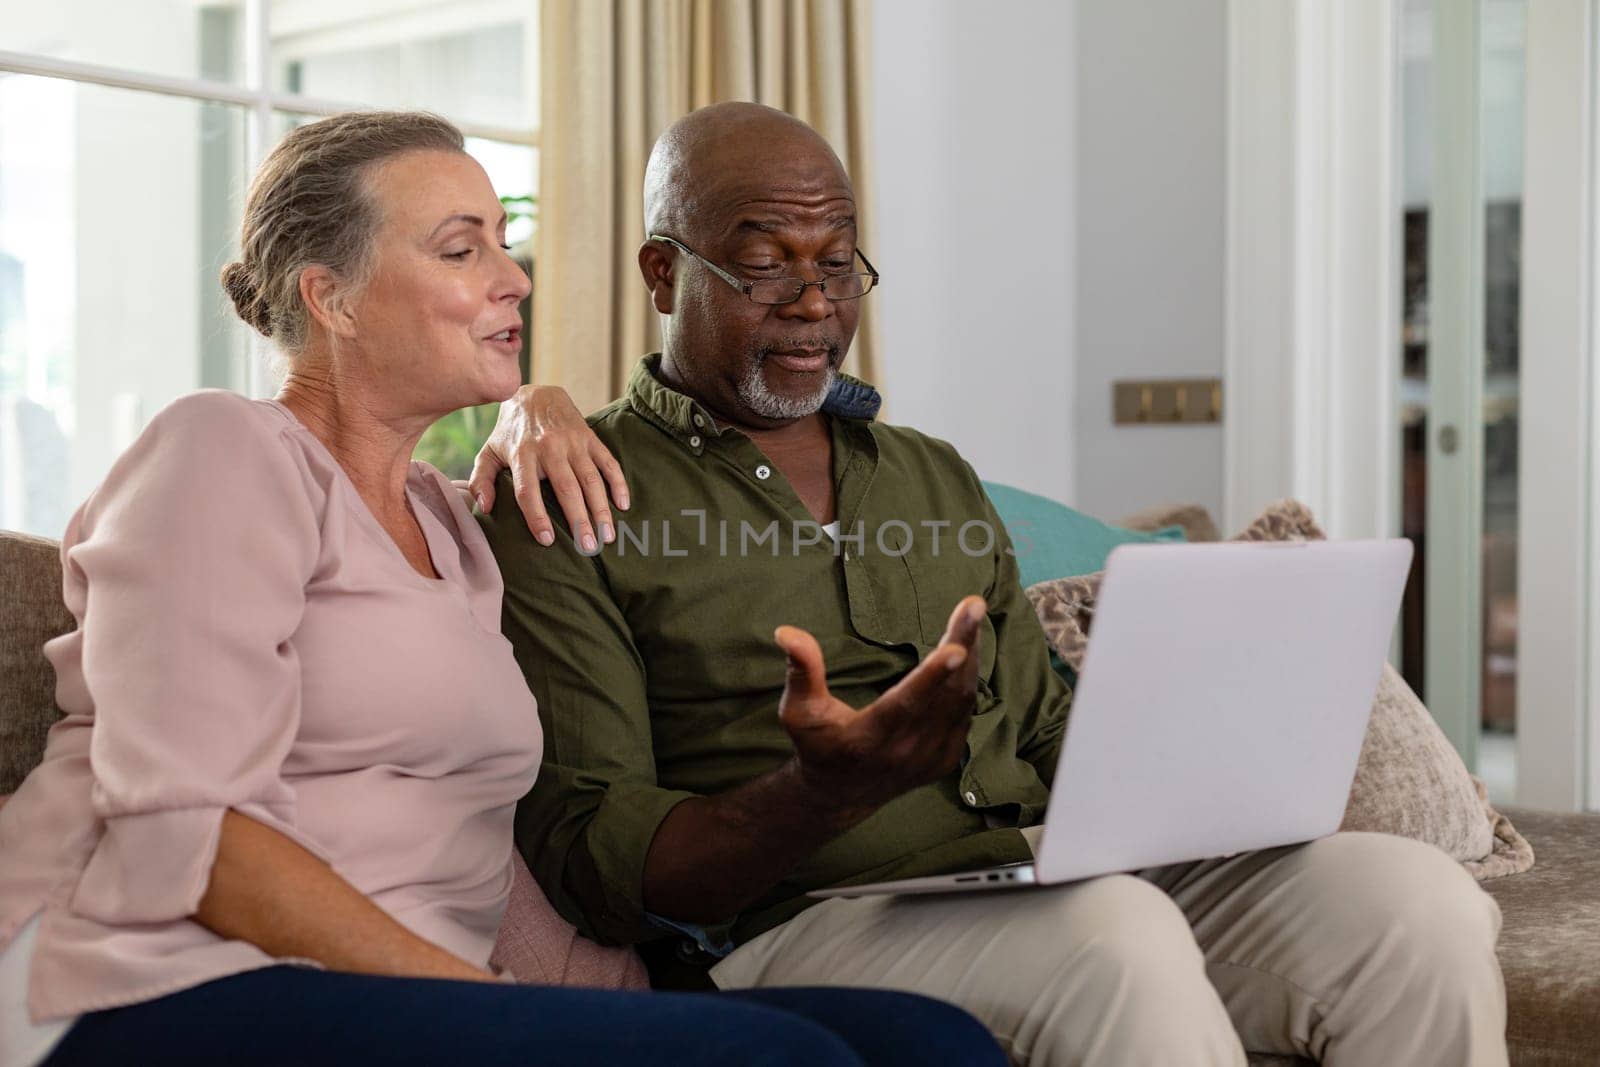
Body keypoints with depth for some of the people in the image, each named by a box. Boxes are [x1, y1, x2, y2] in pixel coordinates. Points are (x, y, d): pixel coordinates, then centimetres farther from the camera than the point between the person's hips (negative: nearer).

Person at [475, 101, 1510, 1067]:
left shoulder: (936, 477, 24)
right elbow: (586, 860, -6)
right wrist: (823, 793, -25)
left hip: (1053, 879, 6)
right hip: (793, 927, -6)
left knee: (1417, 898, -18)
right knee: (1115, 937, -37)